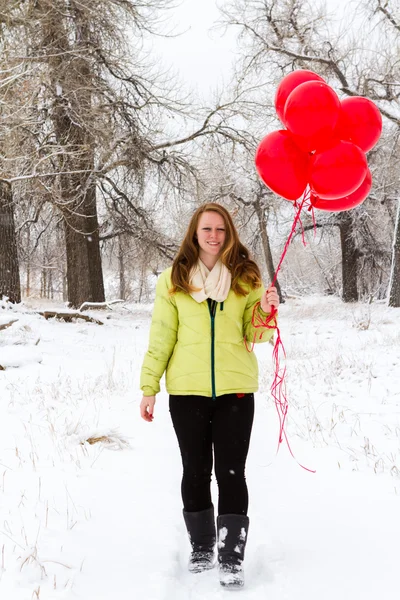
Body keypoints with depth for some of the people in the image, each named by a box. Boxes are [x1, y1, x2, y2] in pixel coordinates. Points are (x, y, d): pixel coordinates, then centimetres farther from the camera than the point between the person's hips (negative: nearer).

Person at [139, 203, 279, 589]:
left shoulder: (246, 276, 4)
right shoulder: (174, 279, 2)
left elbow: (254, 334, 5)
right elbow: (161, 337, 3)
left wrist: (265, 311, -15)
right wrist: (149, 387, -1)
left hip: (235, 387, 0)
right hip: (187, 389, 1)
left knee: (231, 473, -1)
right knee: (195, 471, 11)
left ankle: (232, 558, 4)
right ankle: (201, 547, 26)